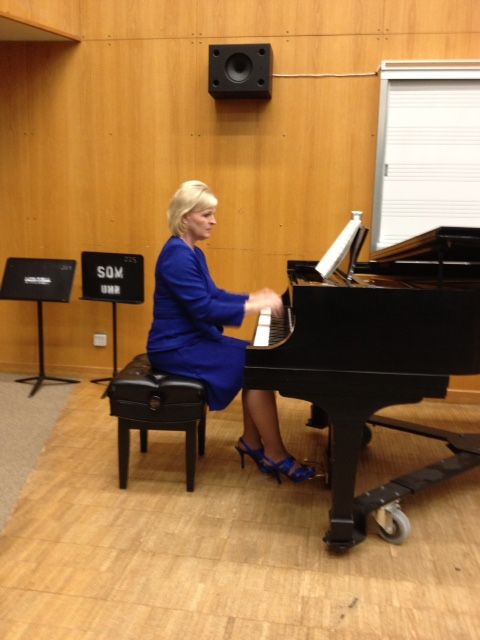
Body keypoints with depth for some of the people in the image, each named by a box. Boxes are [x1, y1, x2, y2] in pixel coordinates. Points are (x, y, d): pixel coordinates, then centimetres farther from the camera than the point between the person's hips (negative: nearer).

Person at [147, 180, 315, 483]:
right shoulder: (178, 255, -21)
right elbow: (204, 309, -26)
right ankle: (275, 454, -3)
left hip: (195, 338, 10)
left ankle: (251, 441, 9)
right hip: (177, 347, -10)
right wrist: (253, 307, -24)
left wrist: (253, 297, 7)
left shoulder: (193, 253, 11)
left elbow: (213, 295, 19)